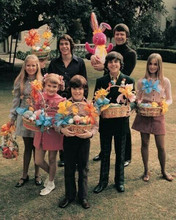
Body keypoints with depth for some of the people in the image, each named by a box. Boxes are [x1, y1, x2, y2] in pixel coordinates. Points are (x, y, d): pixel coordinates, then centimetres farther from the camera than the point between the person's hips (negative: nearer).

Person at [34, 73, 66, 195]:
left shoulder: (61, 100, -11)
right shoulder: (40, 97, -1)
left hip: (54, 132, -4)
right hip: (41, 132, 4)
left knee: (52, 159, 12)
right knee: (38, 161, 9)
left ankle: (50, 183, 34)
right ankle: (51, 175, 40)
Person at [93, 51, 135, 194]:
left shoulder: (129, 81, -1)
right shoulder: (101, 81, 1)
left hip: (121, 122, 0)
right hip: (105, 122, 1)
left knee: (120, 153, 13)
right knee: (105, 153, 11)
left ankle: (119, 181, 30)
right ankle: (103, 181, 26)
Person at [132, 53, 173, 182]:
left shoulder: (165, 81, -2)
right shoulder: (142, 81, 1)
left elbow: (170, 100, 4)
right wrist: (138, 103, -12)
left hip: (158, 115, -1)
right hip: (144, 114, 1)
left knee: (161, 146, 4)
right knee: (145, 143, 9)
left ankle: (164, 171, 25)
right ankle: (146, 171, 24)